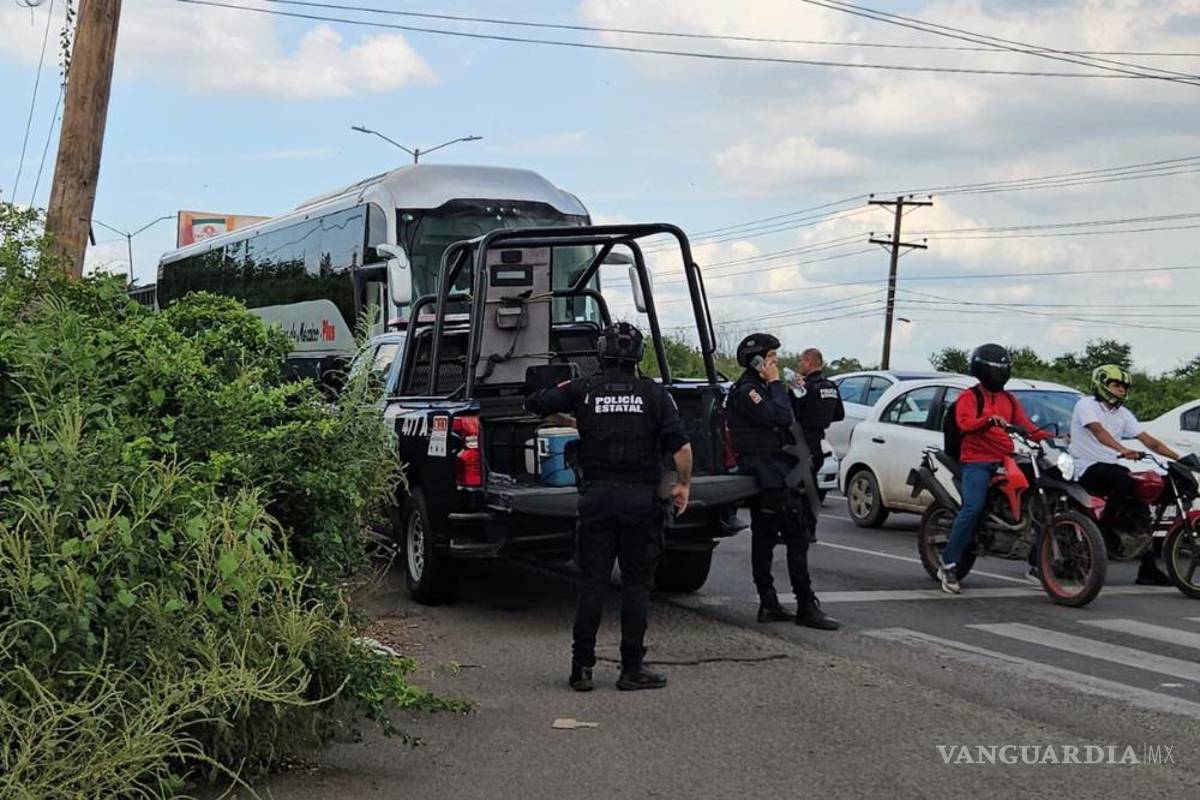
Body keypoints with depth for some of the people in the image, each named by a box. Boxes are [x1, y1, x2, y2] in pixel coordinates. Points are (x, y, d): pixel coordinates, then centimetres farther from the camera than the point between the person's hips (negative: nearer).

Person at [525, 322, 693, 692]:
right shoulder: (653, 394, -1)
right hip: (641, 498, -1)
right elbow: (681, 446, -7)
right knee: (636, 584, 5)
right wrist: (683, 484, 8)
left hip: (597, 497, 1)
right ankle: (632, 669, 6)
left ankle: (582, 668, 7)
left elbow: (534, 403, 9)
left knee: (592, 582, 7)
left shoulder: (583, 390, 2)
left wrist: (561, 389, 28)